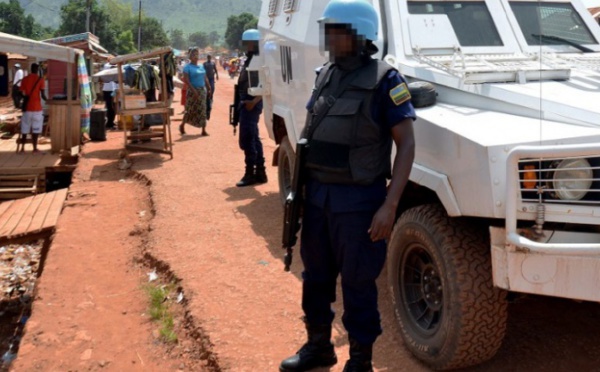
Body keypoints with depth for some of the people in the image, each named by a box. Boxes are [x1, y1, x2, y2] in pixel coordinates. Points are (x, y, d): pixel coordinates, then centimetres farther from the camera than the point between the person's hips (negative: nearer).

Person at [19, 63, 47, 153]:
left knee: (25, 128, 10)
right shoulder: (40, 79, -6)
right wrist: (46, 99, 11)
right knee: (35, 129, 2)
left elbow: (23, 94, 3)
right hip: (37, 107, -3)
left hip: (27, 107, 3)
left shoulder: (25, 79, 4)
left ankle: (23, 147, 12)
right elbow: (42, 94, -9)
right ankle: (35, 148, 2)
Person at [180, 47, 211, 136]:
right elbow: (186, 80, -16)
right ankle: (182, 125, 23)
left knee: (202, 110, 3)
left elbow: (205, 78, 17)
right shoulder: (187, 67, -7)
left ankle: (204, 130, 4)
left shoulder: (201, 66, 12)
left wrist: (208, 88, 8)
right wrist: (193, 90, -23)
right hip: (193, 91, -5)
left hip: (202, 90, 6)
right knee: (190, 110, 1)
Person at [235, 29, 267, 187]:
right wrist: (247, 101, 16)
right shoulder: (250, 59, 16)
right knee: (253, 138, 13)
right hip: (247, 102, 10)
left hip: (251, 103, -10)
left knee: (246, 139, -8)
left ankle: (250, 173, -1)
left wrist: (254, 101, -28)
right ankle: (259, 172, 19)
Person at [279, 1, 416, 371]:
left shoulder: (385, 80, -11)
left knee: (358, 283, 5)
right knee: (316, 276, 17)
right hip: (317, 193, 6)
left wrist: (389, 206, -19)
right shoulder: (326, 76, 8)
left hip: (357, 198, -6)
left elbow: (406, 145, -13)